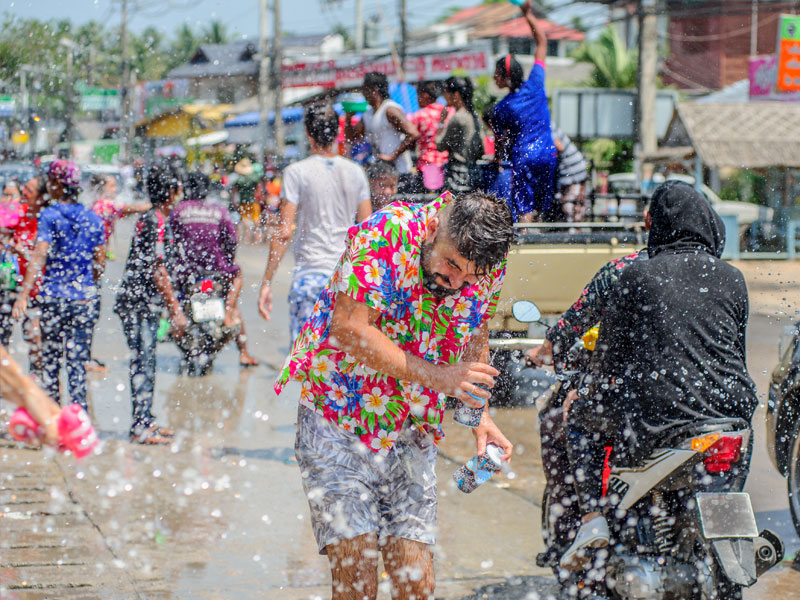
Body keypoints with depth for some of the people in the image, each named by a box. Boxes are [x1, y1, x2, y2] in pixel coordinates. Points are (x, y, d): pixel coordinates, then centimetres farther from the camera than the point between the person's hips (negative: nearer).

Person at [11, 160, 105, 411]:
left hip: (53, 296, -3)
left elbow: (40, 256, -16)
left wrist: (23, 295, -20)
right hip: (83, 298, 3)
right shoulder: (93, 219, 7)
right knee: (78, 360, 4)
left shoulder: (49, 216, -6)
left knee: (50, 360, 7)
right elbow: (100, 263, 10)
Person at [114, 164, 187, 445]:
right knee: (143, 363, -7)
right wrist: (175, 309, -17)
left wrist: (173, 307, 26)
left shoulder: (148, 218, 16)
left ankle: (145, 421, 18)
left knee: (144, 363, 12)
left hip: (140, 302, 10)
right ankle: (141, 427, -5)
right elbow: (157, 270, -18)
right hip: (141, 303, -10)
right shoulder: (157, 222, -14)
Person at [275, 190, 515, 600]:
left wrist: (479, 415, 3)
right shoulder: (389, 234, -20)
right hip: (336, 418, -5)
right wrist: (436, 376, -29)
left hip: (412, 435, 5)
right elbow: (348, 328, -27)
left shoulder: (488, 266, -2)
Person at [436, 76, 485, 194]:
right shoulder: (474, 116, 12)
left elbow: (440, 146, -9)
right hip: (473, 170, 9)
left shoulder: (457, 119, -15)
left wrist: (442, 123, 1)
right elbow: (480, 150, 16)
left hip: (458, 174, -9)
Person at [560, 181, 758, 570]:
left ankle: (593, 516, 8)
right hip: (729, 408, 4)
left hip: (657, 411, -4)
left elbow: (610, 345, 7)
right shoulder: (732, 279, 9)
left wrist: (599, 390, 26)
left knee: (580, 418, 22)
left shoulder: (637, 276, 0)